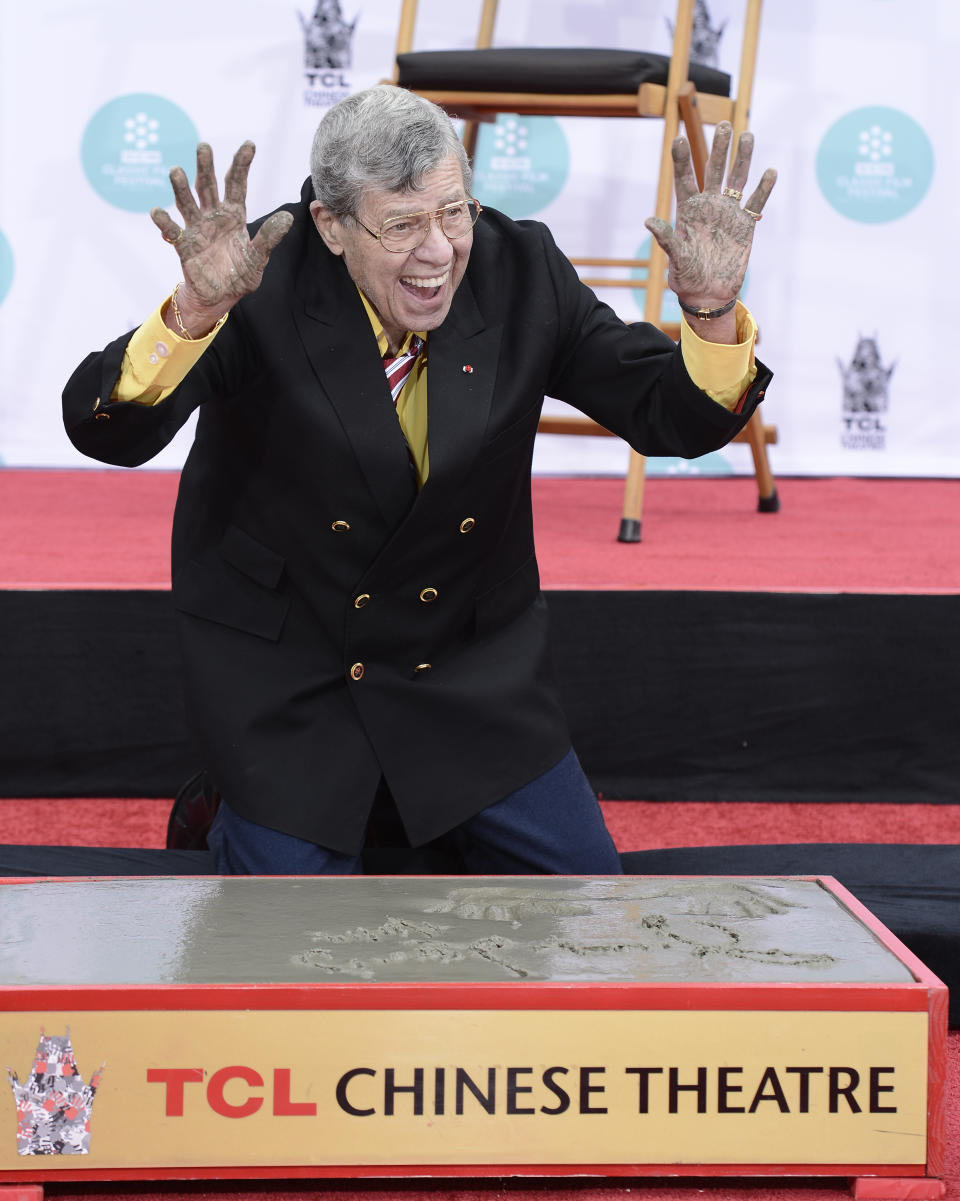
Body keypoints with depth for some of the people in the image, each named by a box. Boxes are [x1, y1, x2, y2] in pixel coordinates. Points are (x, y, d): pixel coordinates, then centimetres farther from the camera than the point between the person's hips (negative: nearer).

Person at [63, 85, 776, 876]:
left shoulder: (520, 271, -11)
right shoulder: (266, 284, -21)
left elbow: (675, 419, -8)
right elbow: (104, 429, -29)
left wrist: (713, 309, -29)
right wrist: (196, 308, -47)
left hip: (469, 655, 3)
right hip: (286, 661, -3)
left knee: (579, 873, 1)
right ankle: (249, 809, 25)